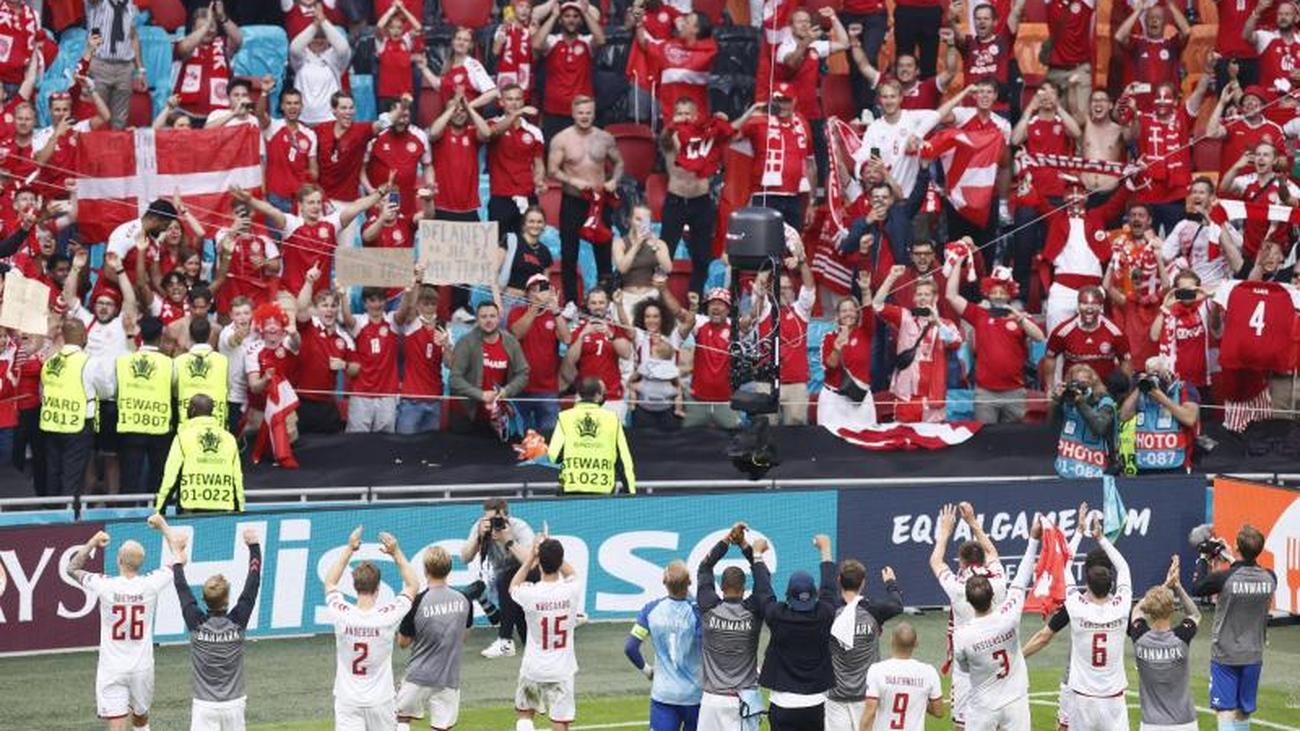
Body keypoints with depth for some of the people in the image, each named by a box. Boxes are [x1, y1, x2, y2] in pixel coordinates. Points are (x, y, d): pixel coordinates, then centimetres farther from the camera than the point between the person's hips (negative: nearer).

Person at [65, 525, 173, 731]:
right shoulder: (151, 584, -10)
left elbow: (72, 569, 5)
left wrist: (93, 542, 13)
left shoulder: (105, 585, -14)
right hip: (142, 668, 2)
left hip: (112, 670, -2)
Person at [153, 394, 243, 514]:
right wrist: (240, 511, 18)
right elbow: (238, 480, 10)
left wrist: (158, 509, 3)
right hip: (223, 510, 3)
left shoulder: (184, 436, 1)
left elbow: (170, 477, -3)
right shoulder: (229, 438, 11)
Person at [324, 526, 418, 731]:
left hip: (347, 700, 0)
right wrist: (396, 553, 0)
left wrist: (348, 549, 8)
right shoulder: (387, 616, -15)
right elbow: (412, 585, 2)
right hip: (380, 699, 0)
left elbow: (330, 582, 9)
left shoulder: (341, 615, -12)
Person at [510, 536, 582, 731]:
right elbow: (570, 574, 14)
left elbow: (513, 587, 10)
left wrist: (531, 557, 9)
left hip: (533, 669, 0)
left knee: (525, 714, 24)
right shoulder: (572, 591, -14)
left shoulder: (530, 594, -17)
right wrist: (554, 551, 13)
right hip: (561, 671, 0)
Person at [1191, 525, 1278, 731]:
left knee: (1225, 711, -5)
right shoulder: (1270, 578, -8)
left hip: (1225, 654, -4)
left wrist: (1203, 560, 8)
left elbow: (1196, 588, -3)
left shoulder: (1224, 578, -21)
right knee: (1244, 713, 17)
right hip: (1253, 655, 4)